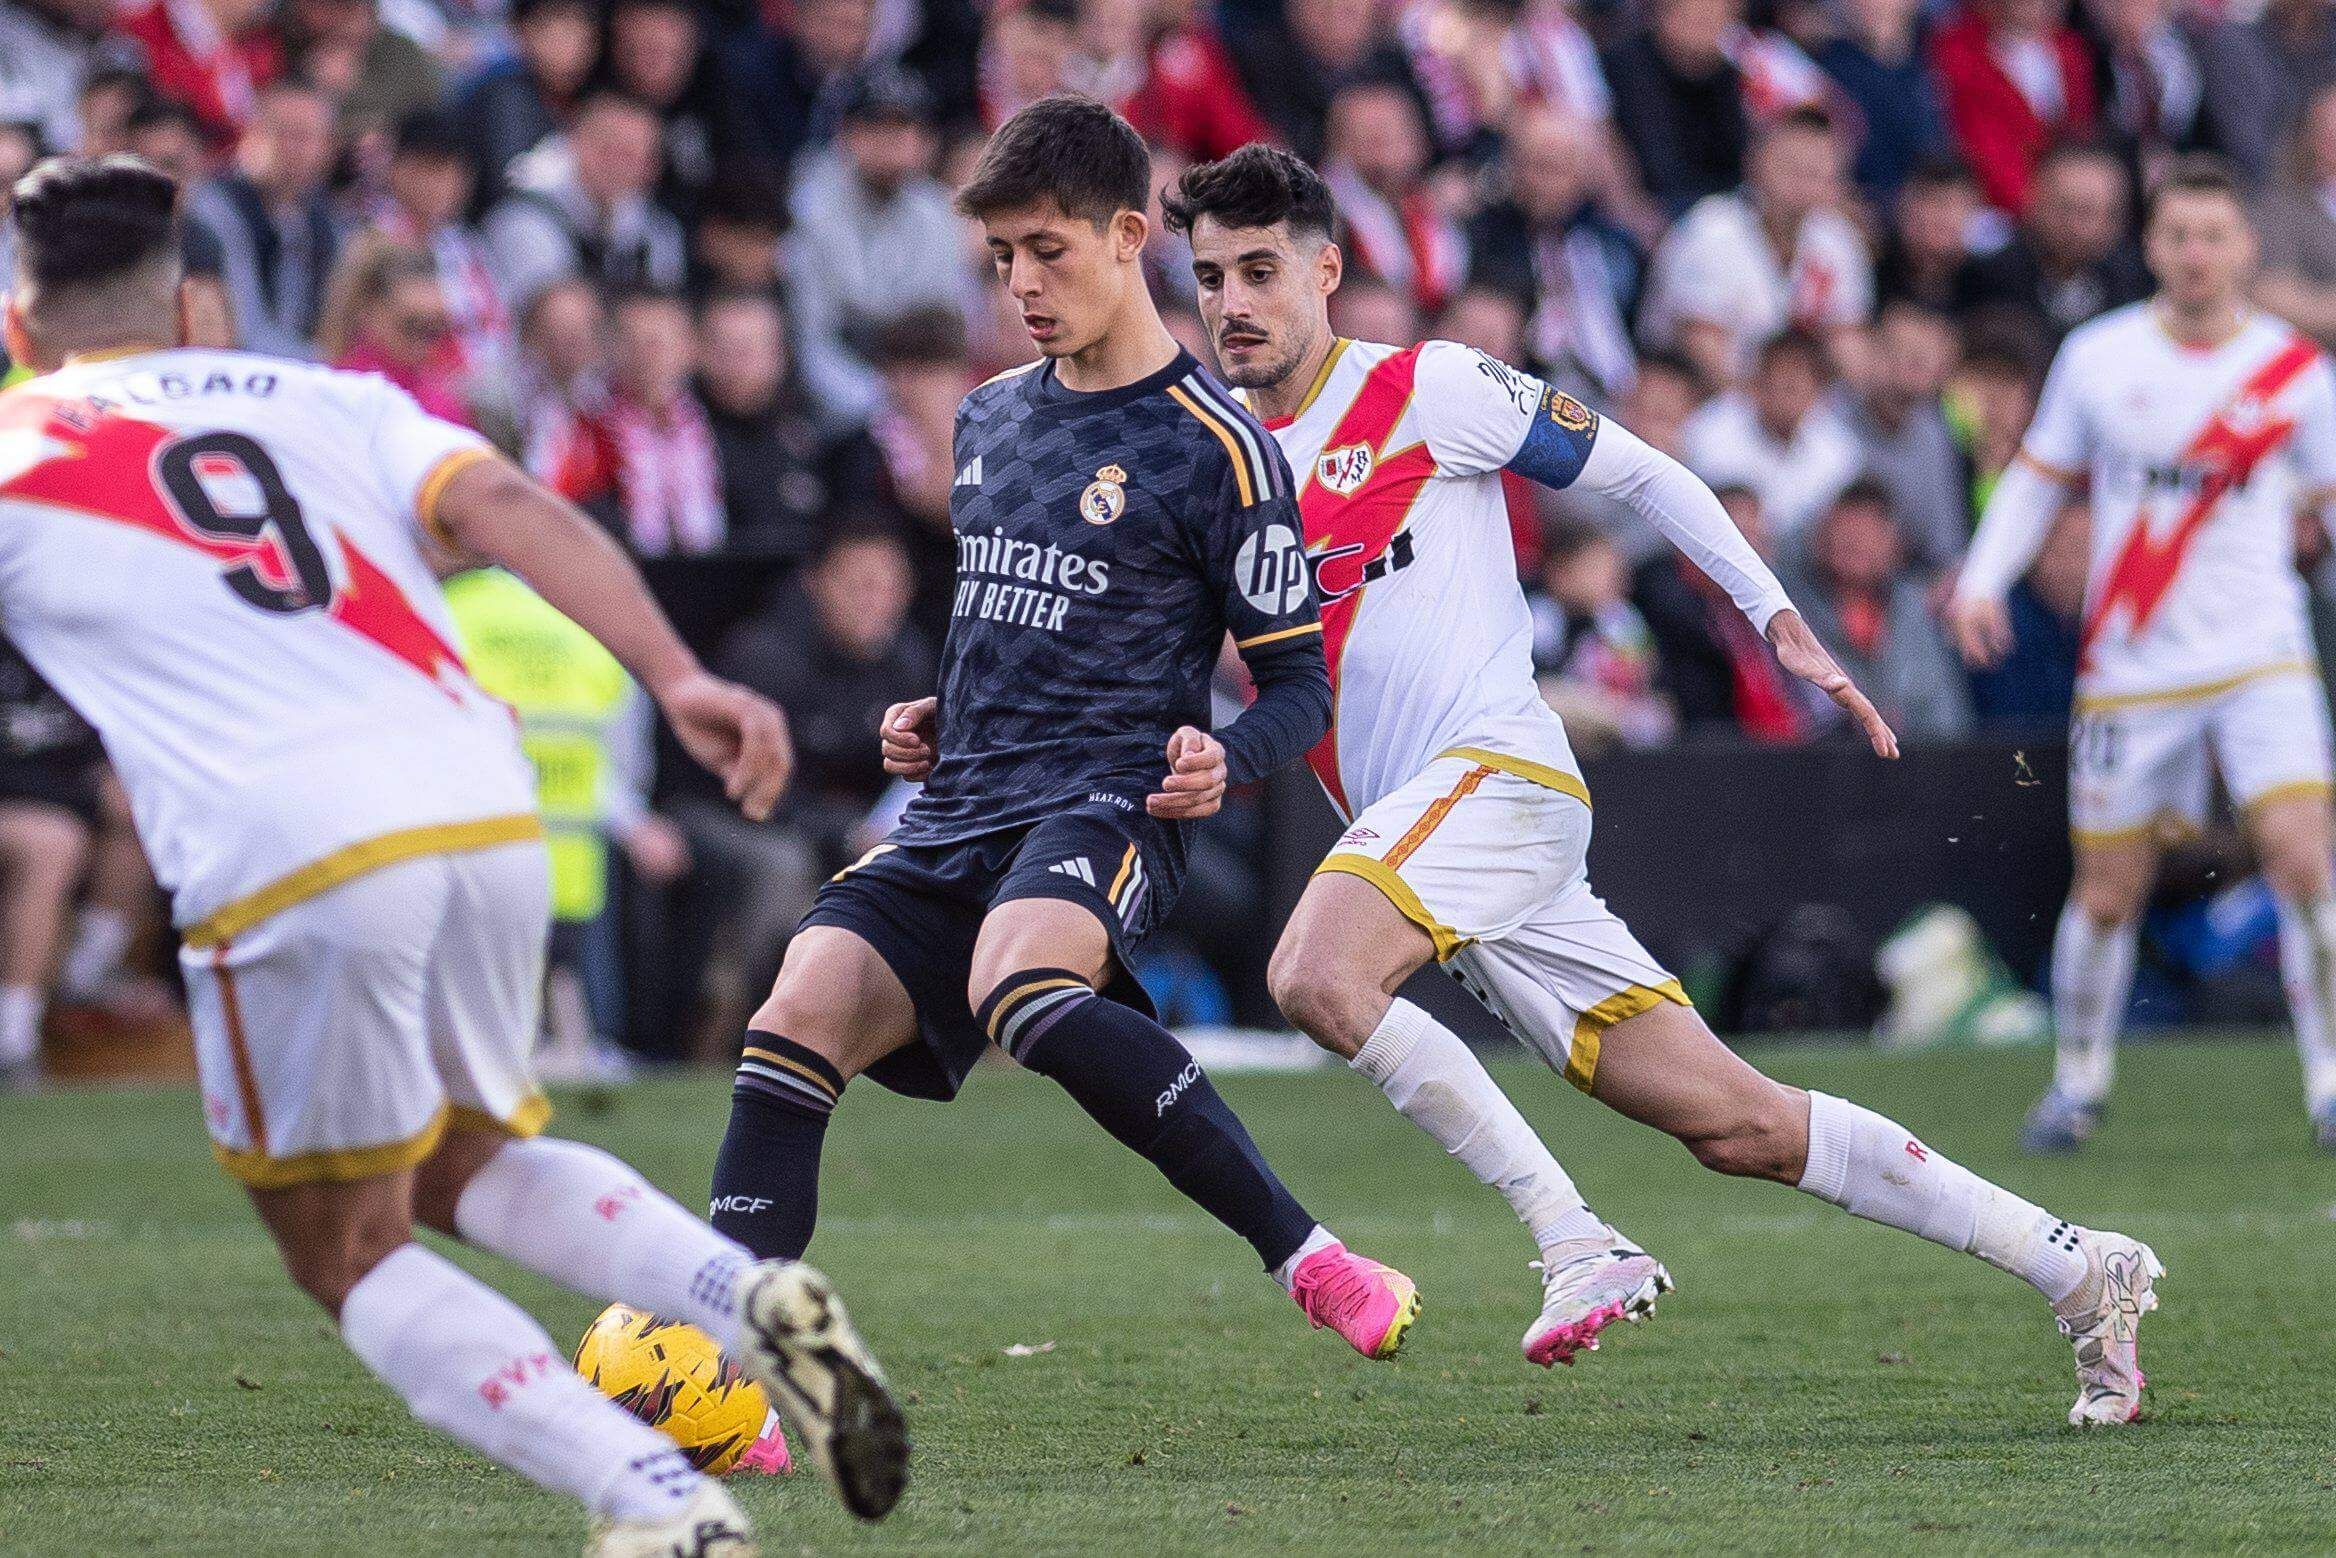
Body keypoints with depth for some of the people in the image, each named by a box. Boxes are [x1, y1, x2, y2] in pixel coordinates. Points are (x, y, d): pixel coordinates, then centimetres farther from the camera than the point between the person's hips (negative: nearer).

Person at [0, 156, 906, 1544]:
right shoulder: (324, 399, 23)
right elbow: (511, 511, 6)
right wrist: (677, 674, -3)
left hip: (291, 863, -5)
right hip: (488, 813, 5)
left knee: (351, 1256, 12)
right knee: (471, 1162, 29)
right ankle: (758, 1298, 4)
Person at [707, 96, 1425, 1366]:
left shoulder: (1214, 448, -2)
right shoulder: (988, 417, 18)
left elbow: (1297, 683, 0)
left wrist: (1225, 762, -21)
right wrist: (927, 719, 14)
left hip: (1109, 800, -7)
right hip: (956, 813, 7)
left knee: (1020, 990, -37)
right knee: (800, 1013, -16)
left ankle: (1306, 1258, -30)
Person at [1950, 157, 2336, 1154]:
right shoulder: (2099, 357, 1)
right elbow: (2039, 474, 11)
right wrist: (1982, 577, -2)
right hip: (2129, 669, 1)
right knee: (2108, 894, 5)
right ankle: (2079, 1078, 27)